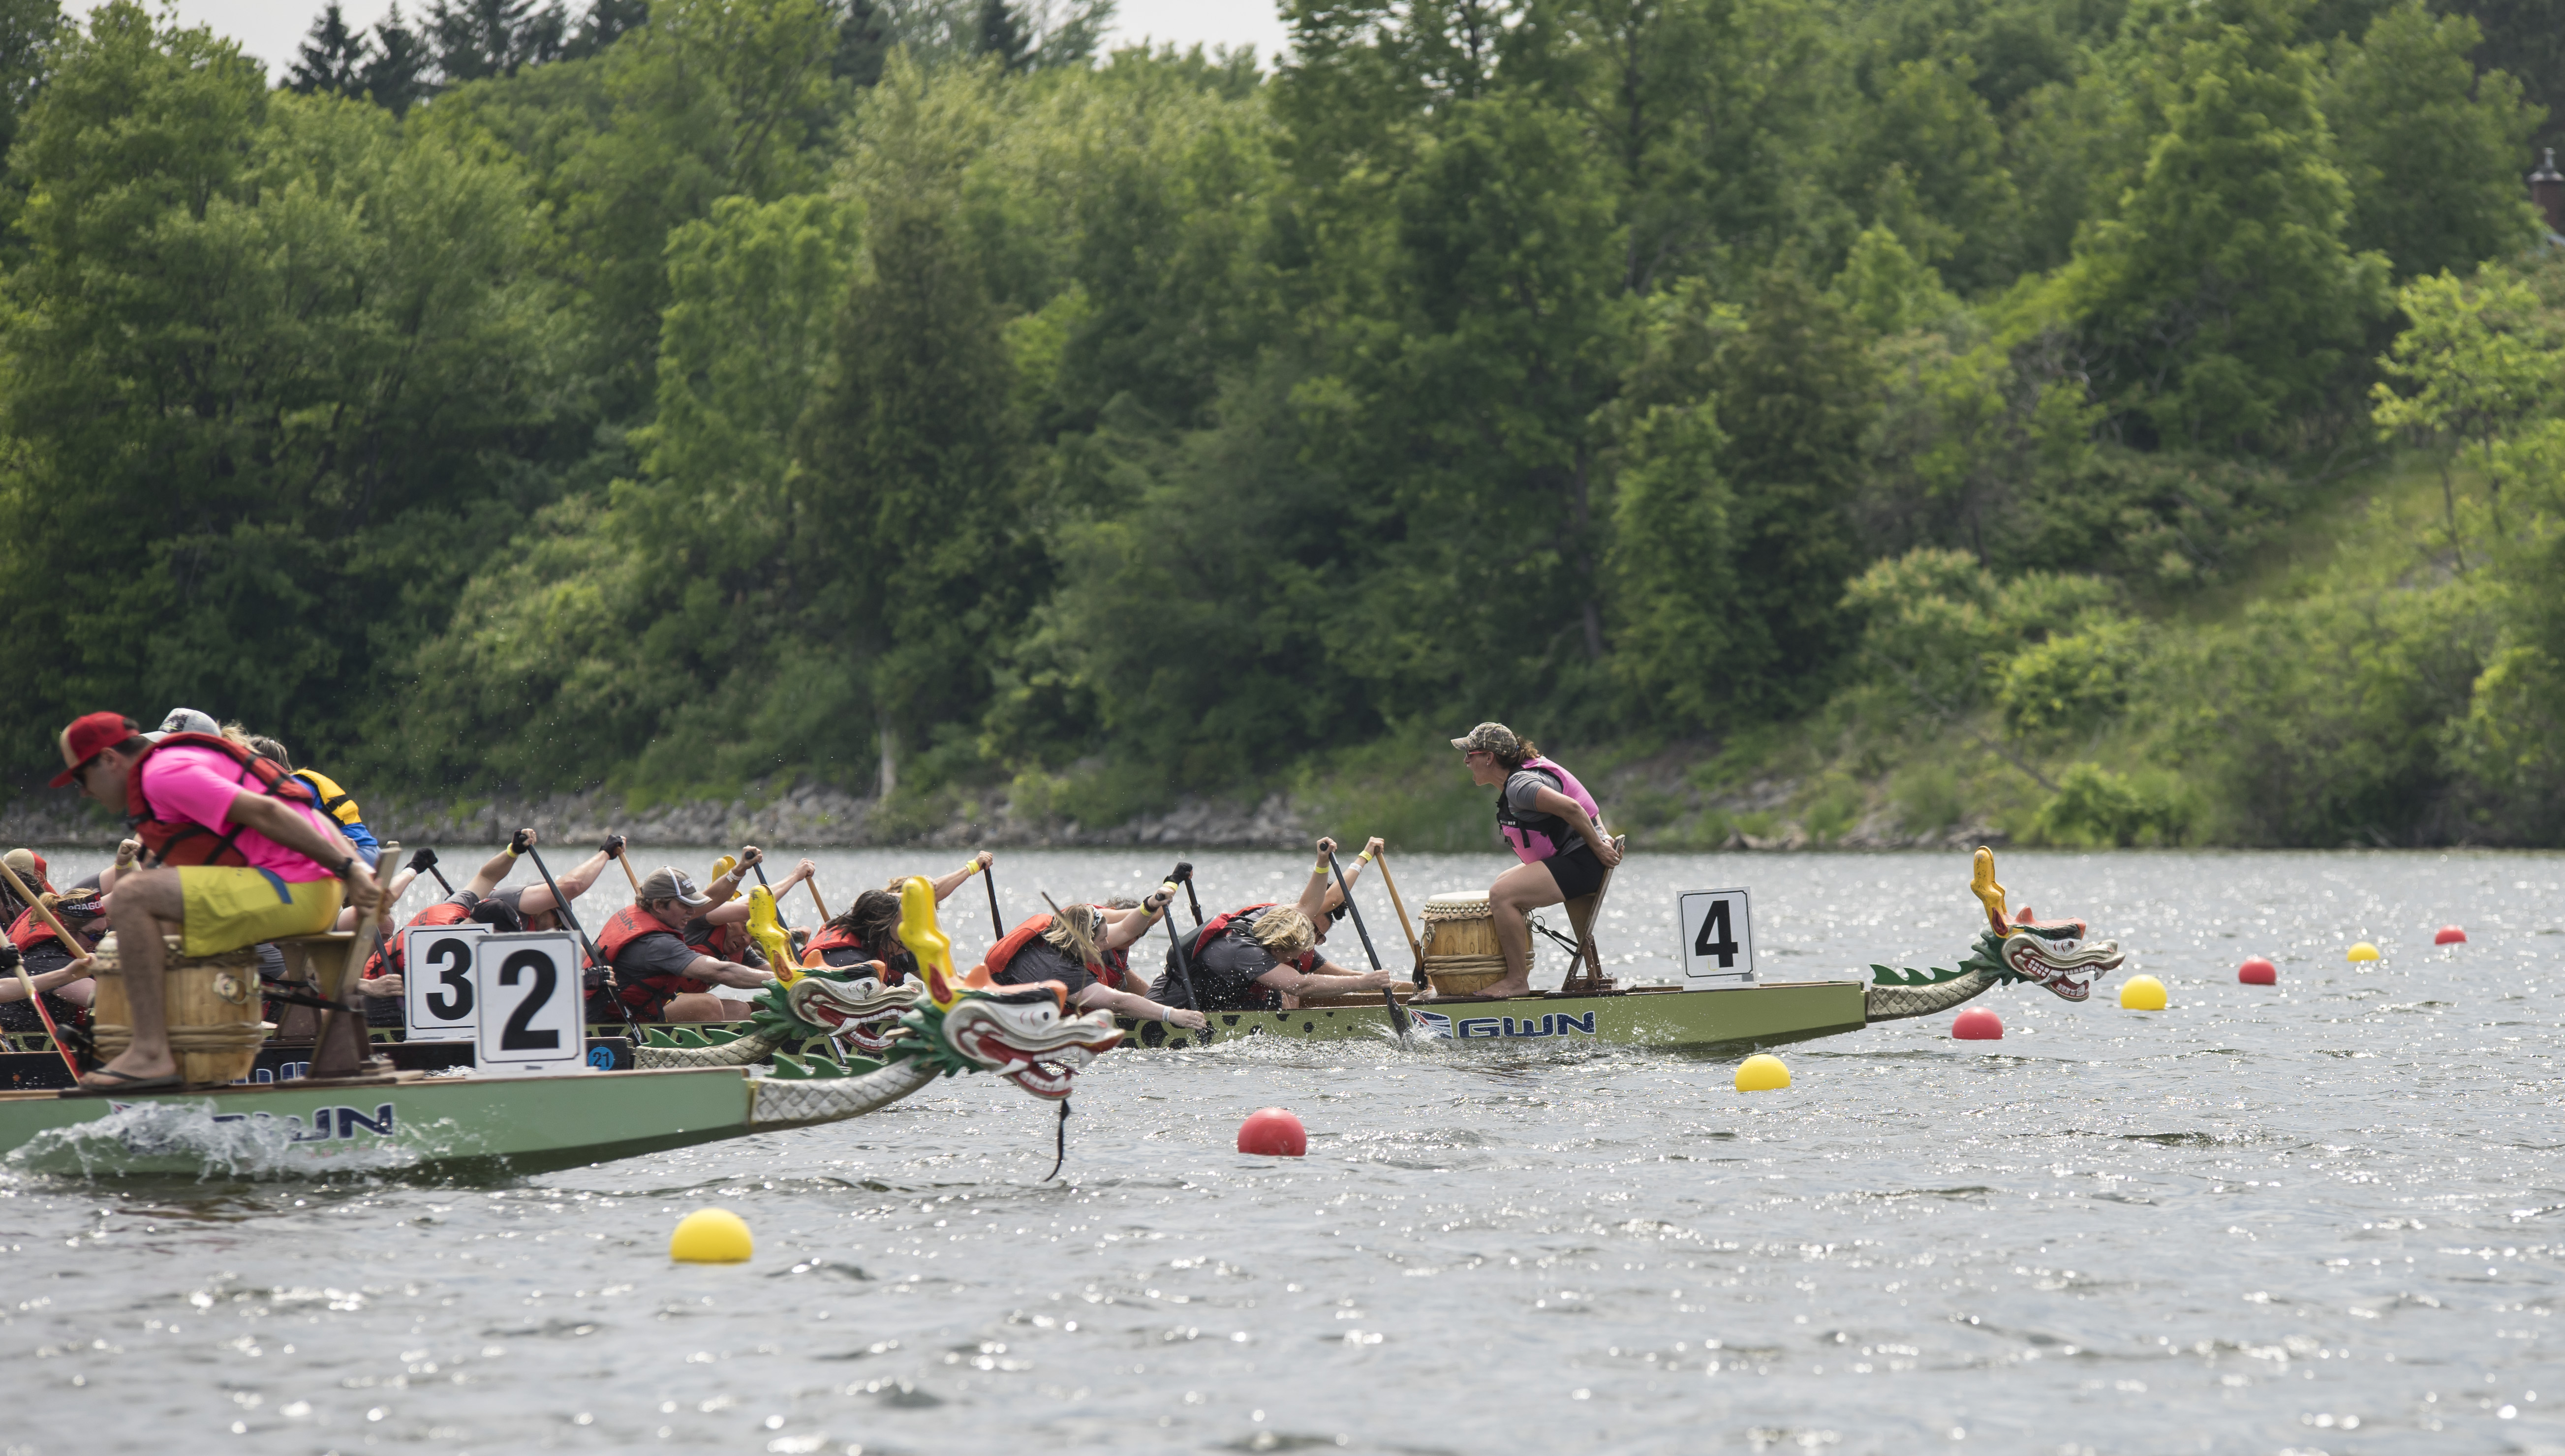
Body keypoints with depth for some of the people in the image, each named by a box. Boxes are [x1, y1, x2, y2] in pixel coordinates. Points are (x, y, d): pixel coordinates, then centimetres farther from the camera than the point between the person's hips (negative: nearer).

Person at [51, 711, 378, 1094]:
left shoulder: (163, 774, -9)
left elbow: (263, 811, -20)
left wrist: (345, 870, -20)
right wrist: (359, 868, 13)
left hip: (292, 893, -11)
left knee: (132, 896, -16)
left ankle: (151, 1054, -19)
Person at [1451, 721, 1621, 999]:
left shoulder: (1518, 786, -19)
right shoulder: (1524, 773, 14)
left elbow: (1570, 808, -30)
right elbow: (1579, 804, 19)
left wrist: (1598, 847, -21)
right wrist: (1603, 838, 7)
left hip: (1580, 864, -11)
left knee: (1502, 894, -21)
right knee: (1505, 885, 25)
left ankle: (1517, 981, -16)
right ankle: (1521, 971, 27)